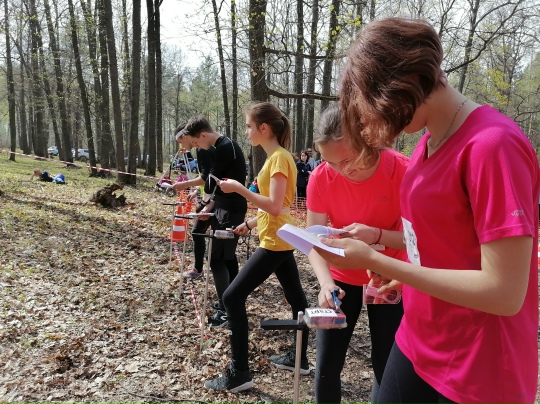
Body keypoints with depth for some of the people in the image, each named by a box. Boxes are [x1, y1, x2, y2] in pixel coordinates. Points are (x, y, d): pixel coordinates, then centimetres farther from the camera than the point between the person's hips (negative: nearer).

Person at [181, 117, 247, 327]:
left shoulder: (225, 148, -18)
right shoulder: (225, 146, 13)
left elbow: (213, 179, -15)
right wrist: (210, 206, 10)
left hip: (230, 210, -10)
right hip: (229, 208, 10)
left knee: (217, 258, -7)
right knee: (228, 256, 16)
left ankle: (225, 310, -1)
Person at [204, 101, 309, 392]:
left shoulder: (279, 158, -17)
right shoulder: (275, 157, 13)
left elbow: (275, 206, -25)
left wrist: (239, 188, -21)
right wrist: (249, 224, 15)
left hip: (276, 242, -11)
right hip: (280, 240, 11)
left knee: (233, 297, -7)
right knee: (296, 297, 17)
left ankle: (239, 373, 2)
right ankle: (299, 359, 32)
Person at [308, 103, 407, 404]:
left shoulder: (403, 172, -22)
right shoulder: (321, 178, -16)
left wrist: (377, 235, -37)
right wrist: (325, 282, -29)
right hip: (341, 278, 2)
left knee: (386, 368, 5)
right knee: (327, 366, 4)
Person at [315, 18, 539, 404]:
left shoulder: (493, 144, -23)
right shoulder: (429, 143, 3)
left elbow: (504, 293, -25)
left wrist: (374, 261, -23)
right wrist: (375, 236, -1)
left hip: (476, 373, -7)